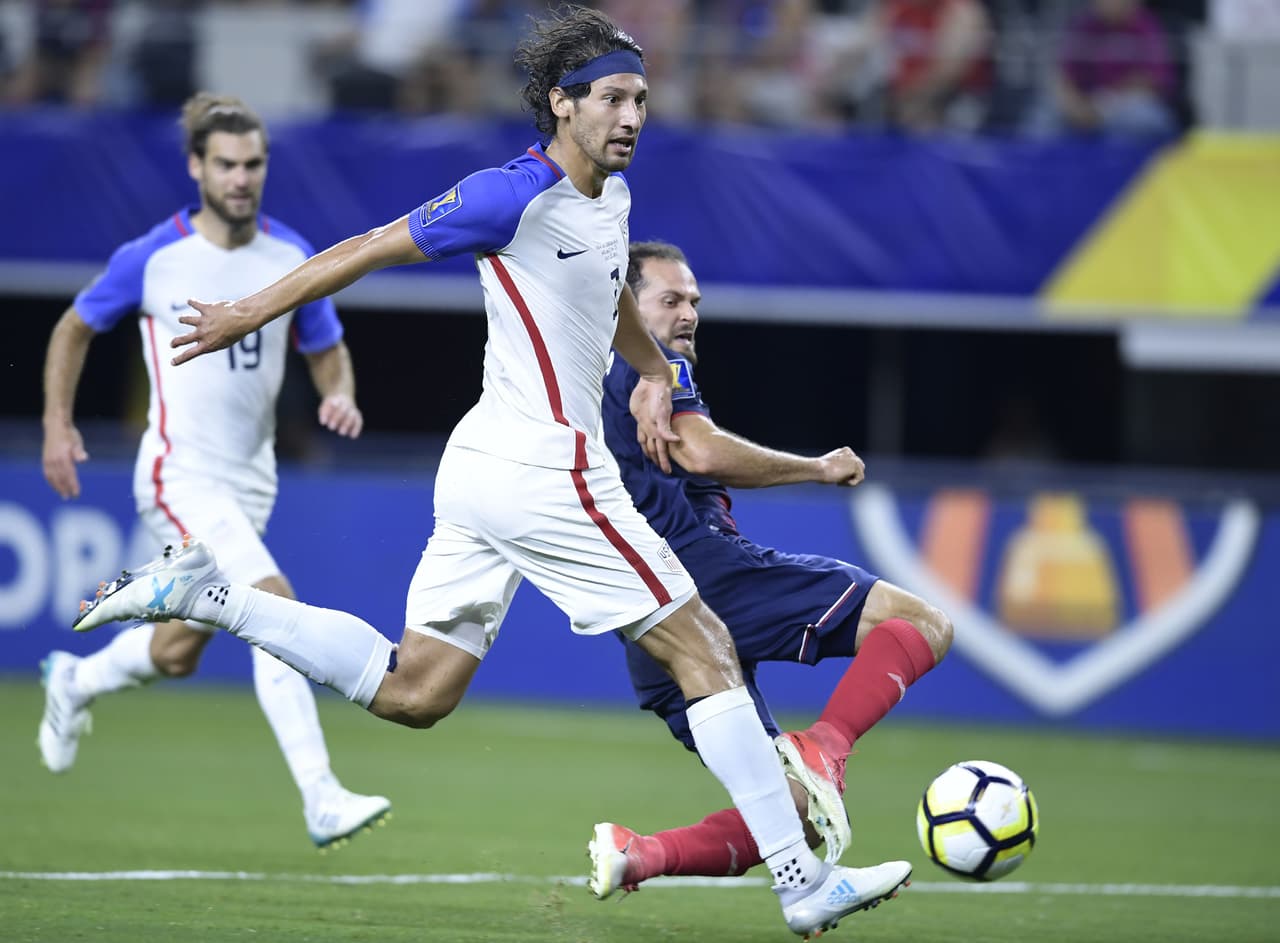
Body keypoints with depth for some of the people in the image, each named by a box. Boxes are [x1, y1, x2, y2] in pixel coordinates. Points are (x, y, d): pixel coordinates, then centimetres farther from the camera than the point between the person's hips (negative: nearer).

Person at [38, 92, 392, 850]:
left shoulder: (293, 258, 1)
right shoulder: (152, 259, -8)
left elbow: (328, 353, 13)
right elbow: (75, 329, 7)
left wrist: (340, 395, -9)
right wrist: (57, 425, 2)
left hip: (251, 480, 6)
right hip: (180, 477, -6)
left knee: (177, 652, 15)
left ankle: (73, 684, 46)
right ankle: (321, 800, -24)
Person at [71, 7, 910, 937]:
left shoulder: (612, 193, 12)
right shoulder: (513, 196, -15)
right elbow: (370, 249, -7)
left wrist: (653, 369, 29)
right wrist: (250, 313, 0)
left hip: (487, 468, 10)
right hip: (544, 470, -10)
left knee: (411, 692, 12)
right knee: (705, 650, -5)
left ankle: (205, 594, 9)